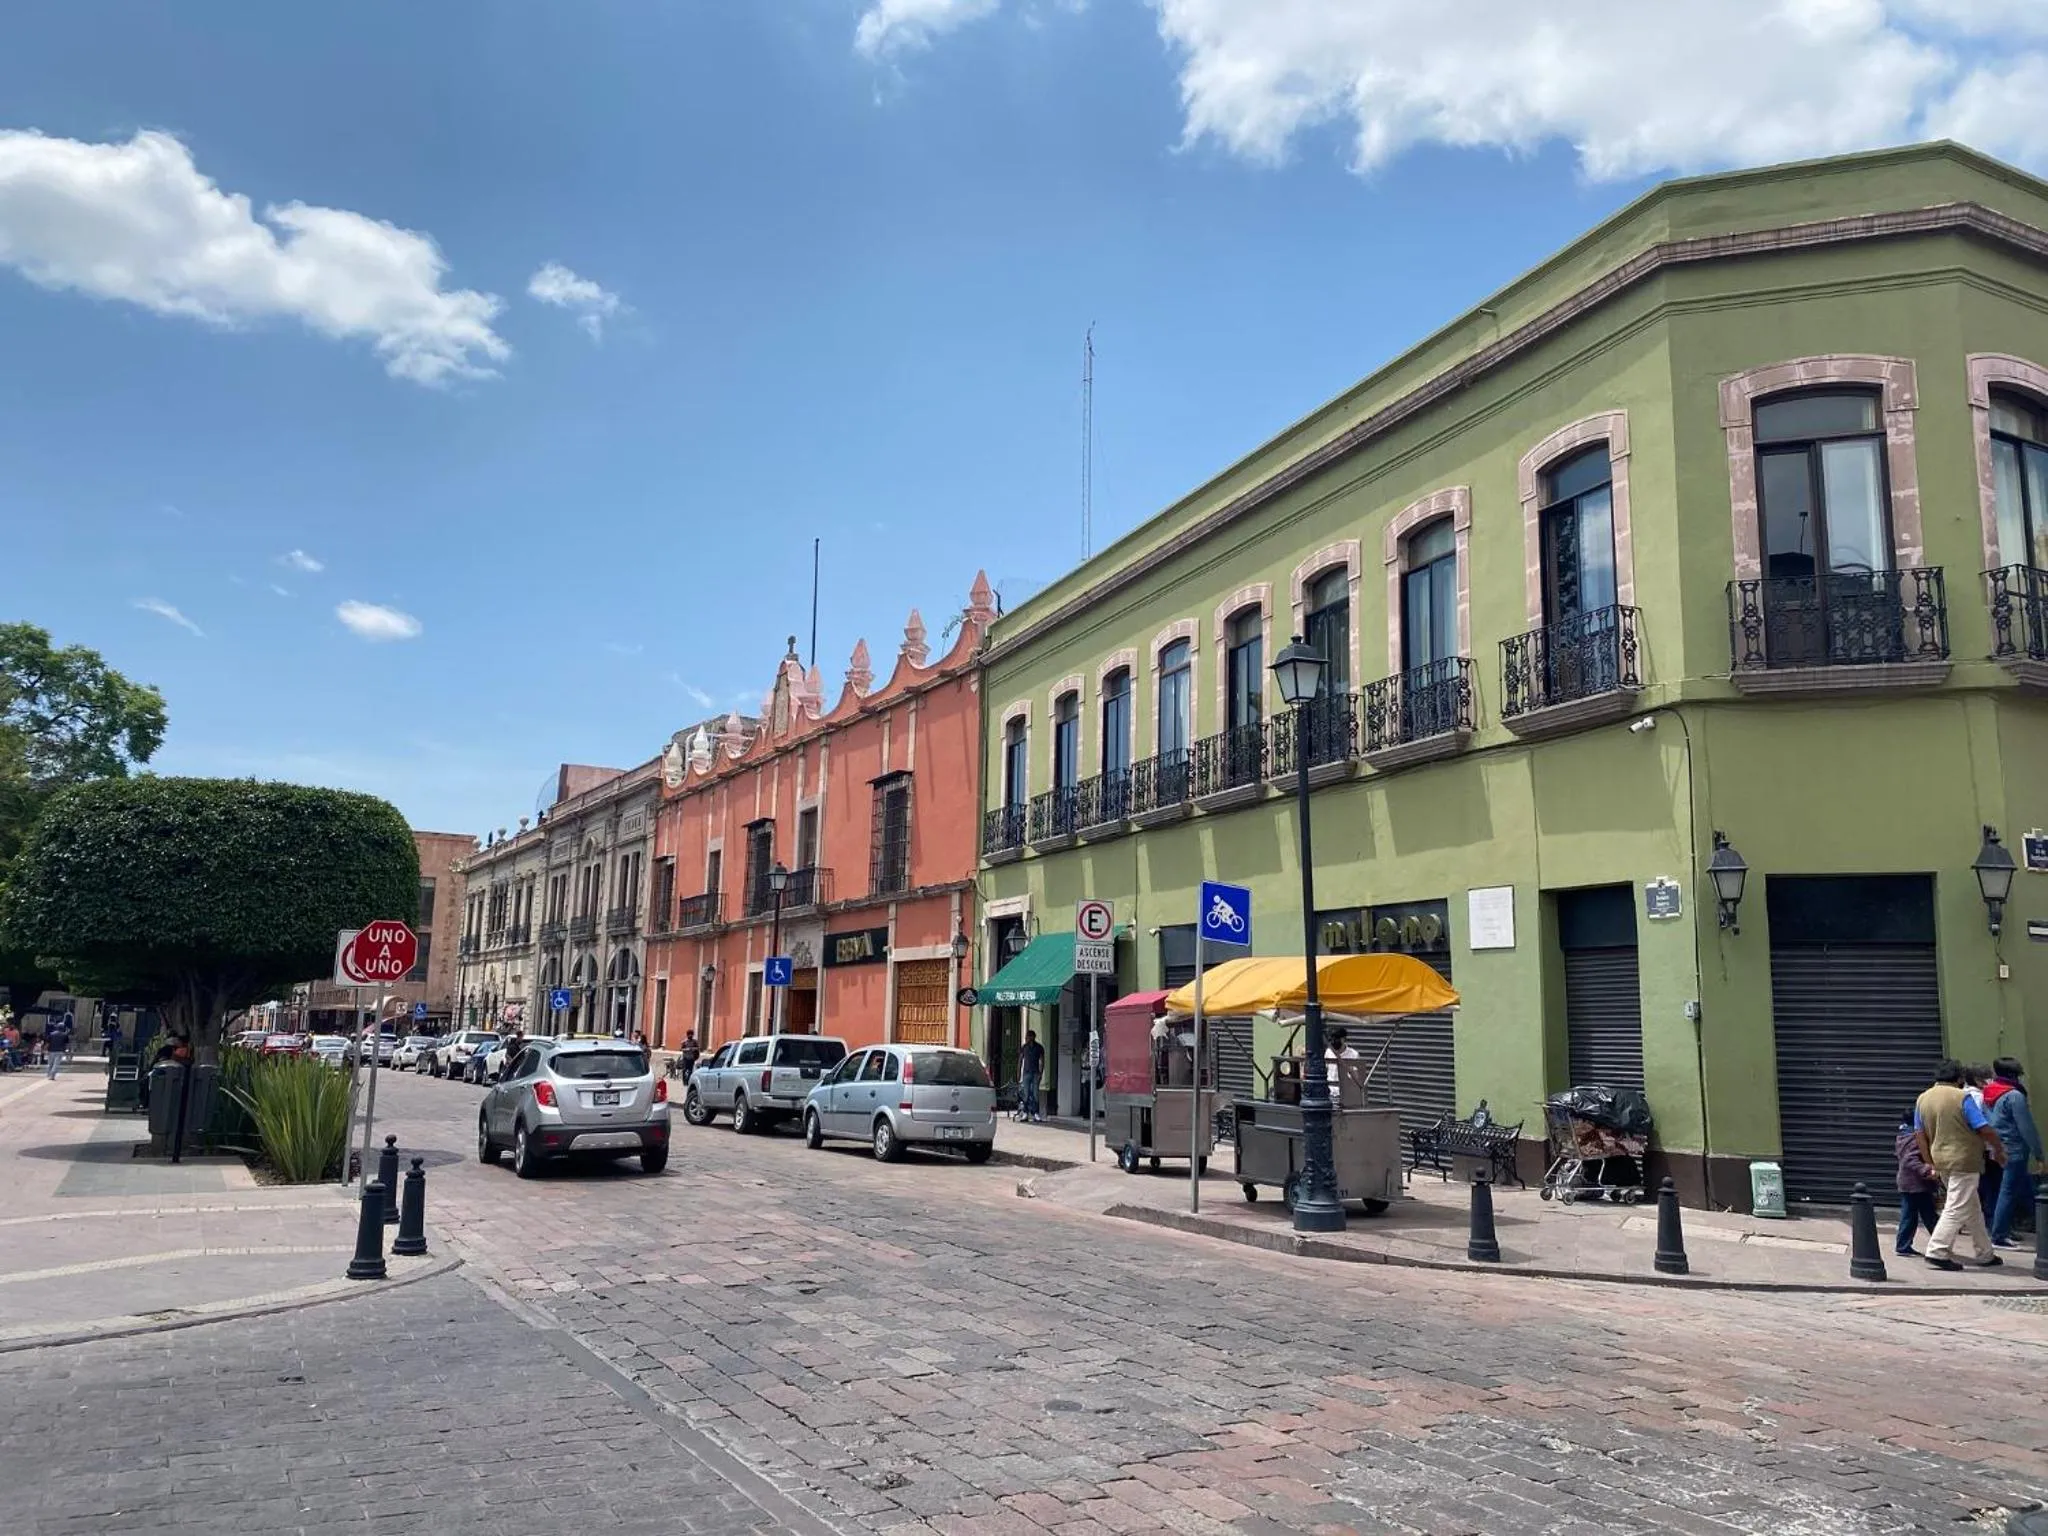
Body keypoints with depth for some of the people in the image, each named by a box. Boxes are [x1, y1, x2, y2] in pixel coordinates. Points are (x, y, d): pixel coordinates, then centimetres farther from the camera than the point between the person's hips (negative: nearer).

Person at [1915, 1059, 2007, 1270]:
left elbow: (1920, 1134, 9)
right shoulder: (1961, 1098, -12)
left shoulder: (1923, 1099, 8)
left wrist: (1929, 1162, 14)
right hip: (1964, 1161, -7)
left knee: (1972, 1208, 19)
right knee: (1957, 1208, -4)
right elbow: (1984, 1129, -12)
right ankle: (1938, 1251, -9)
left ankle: (1984, 1254, 25)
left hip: (1941, 1161, 7)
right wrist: (1998, 1150, 4)